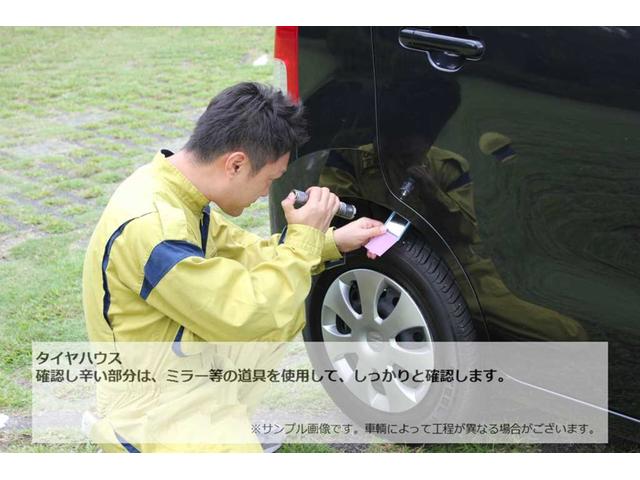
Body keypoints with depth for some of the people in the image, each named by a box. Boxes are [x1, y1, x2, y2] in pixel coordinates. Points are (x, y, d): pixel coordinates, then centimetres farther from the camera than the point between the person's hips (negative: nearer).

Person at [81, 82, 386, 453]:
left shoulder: (169, 189, -1)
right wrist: (304, 237, -15)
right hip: (157, 415, -9)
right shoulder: (151, 229, -29)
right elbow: (249, 318, -26)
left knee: (286, 308, 8)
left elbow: (245, 253, 13)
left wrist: (331, 242, 7)